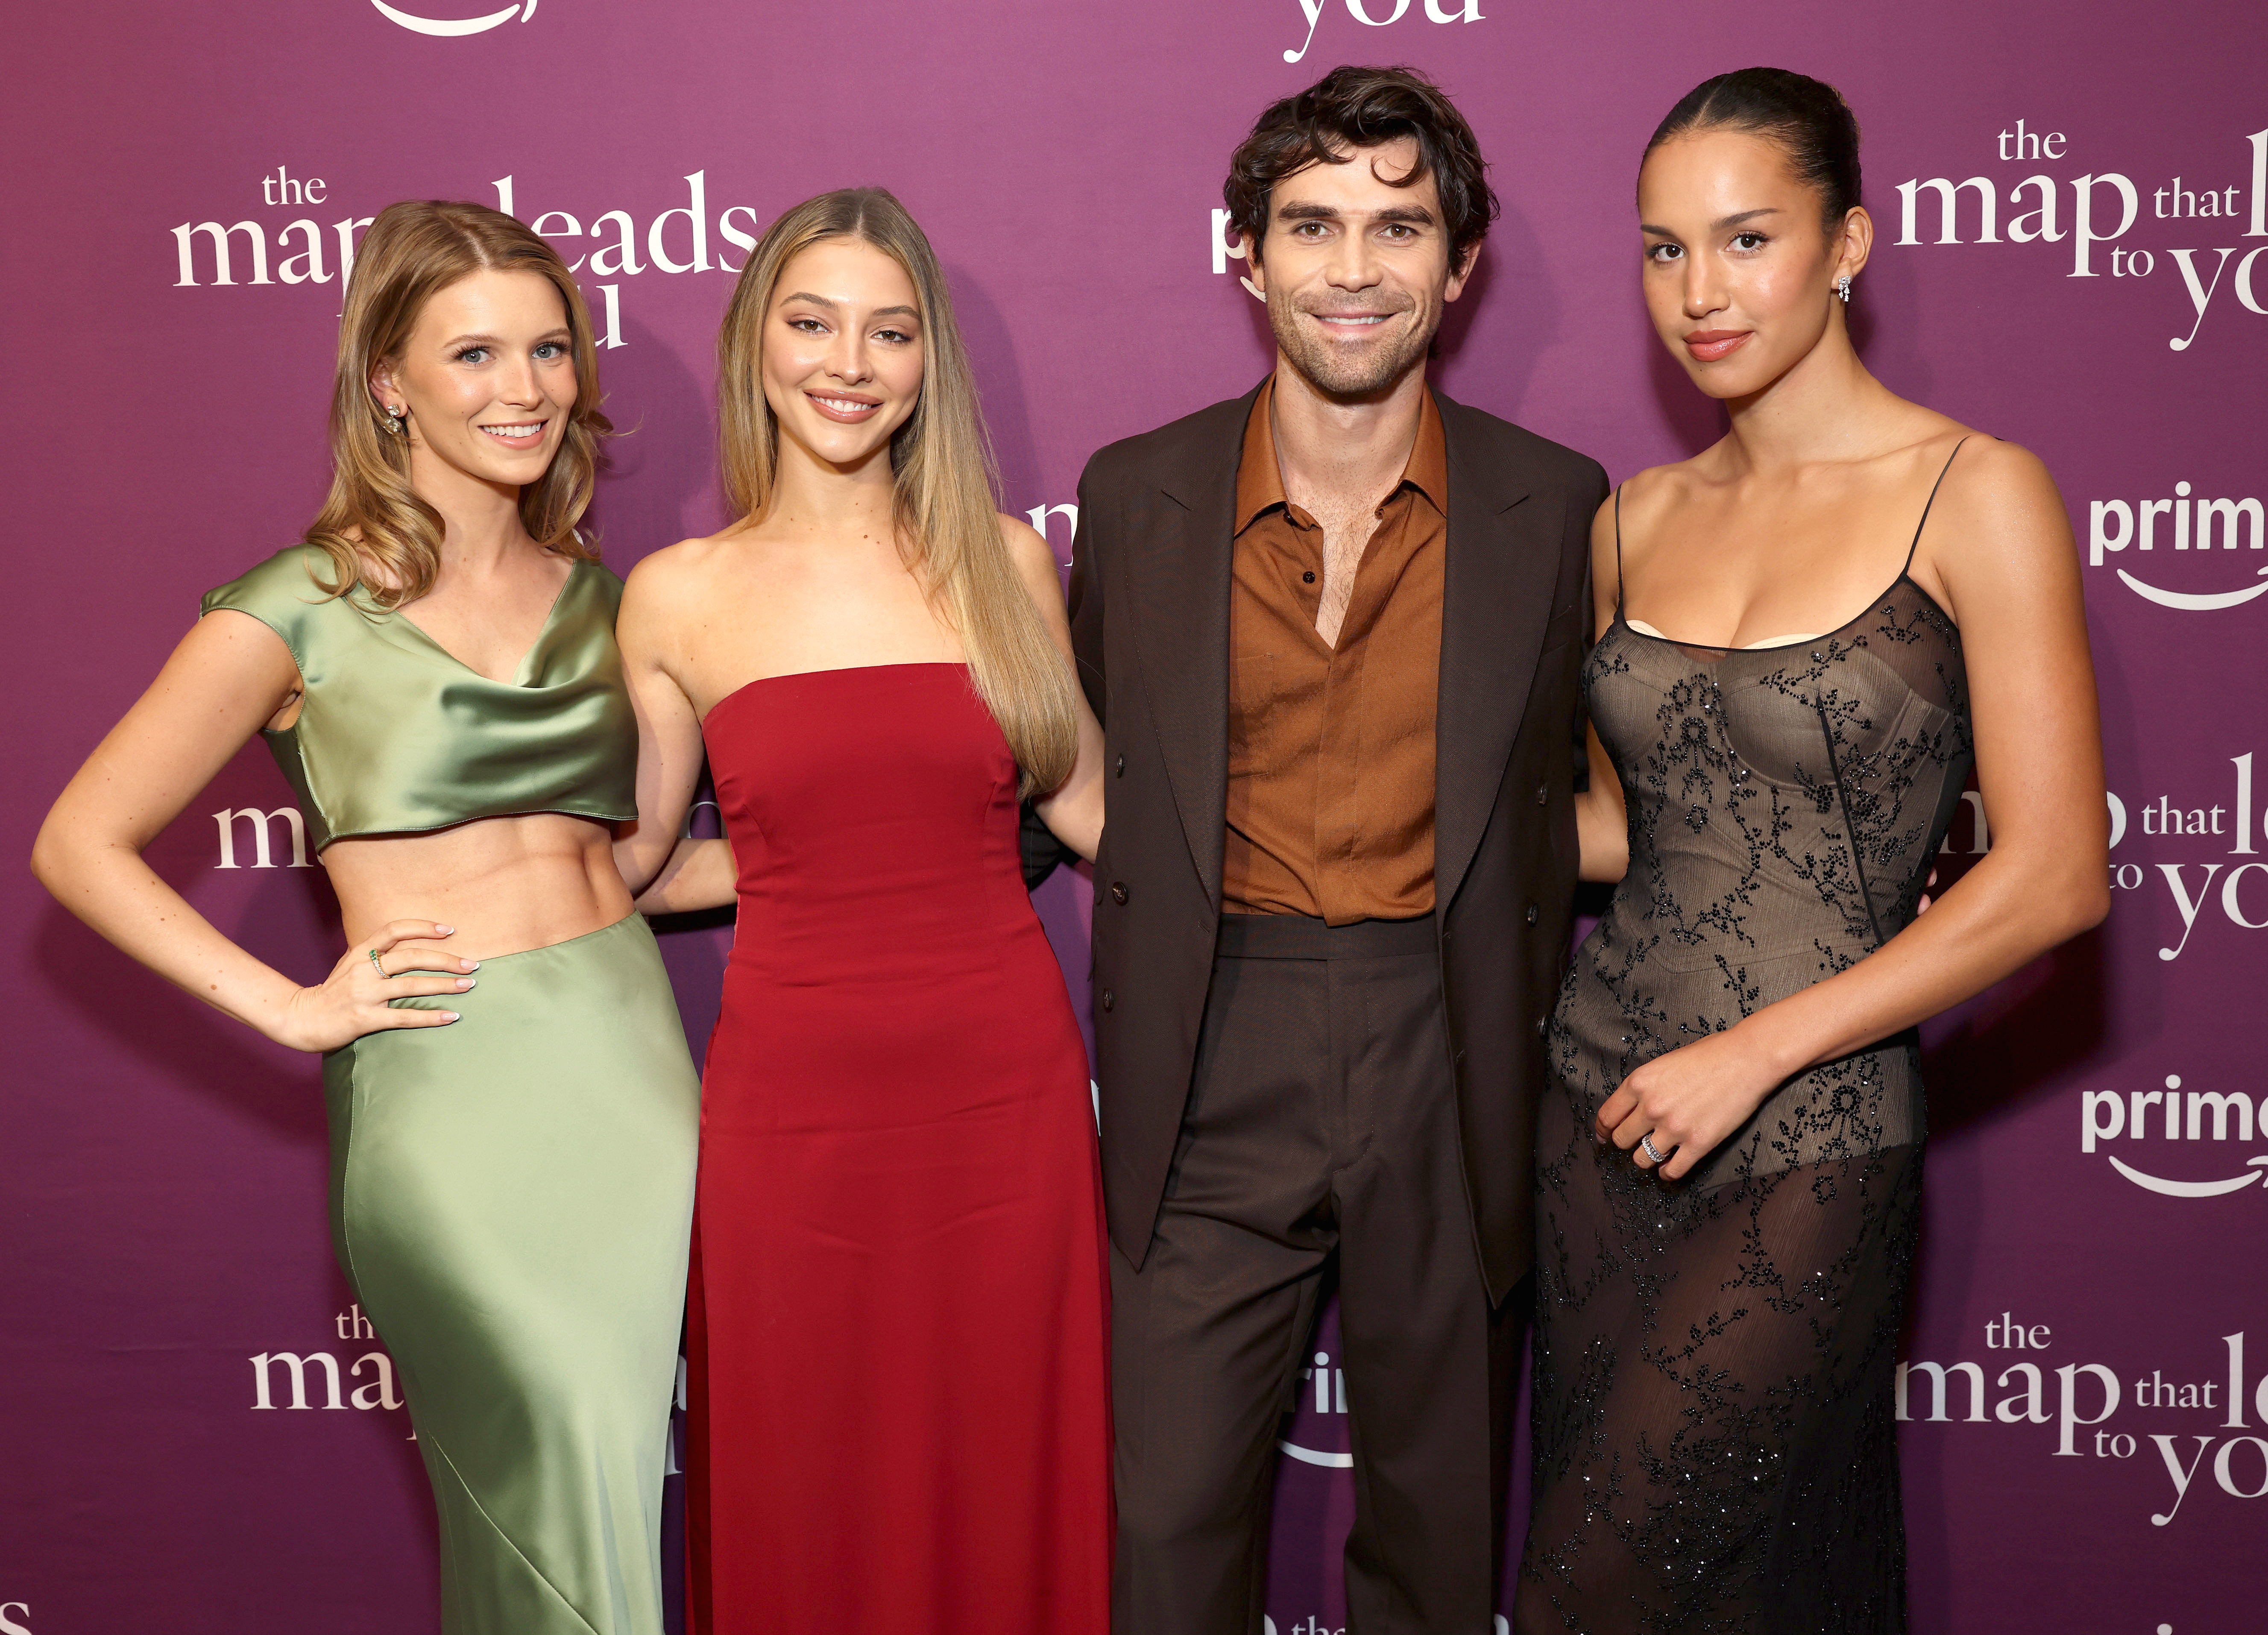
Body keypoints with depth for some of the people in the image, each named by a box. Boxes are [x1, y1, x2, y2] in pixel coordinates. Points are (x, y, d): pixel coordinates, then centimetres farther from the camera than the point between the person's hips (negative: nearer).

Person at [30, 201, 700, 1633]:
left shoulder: (597, 595, 12)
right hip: (447, 1089, -4)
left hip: (632, 1057, 5)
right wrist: (292, 1005, -4)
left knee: (658, 1491, 8)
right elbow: (80, 846, 1)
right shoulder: (302, 611, -2)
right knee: (567, 1501, -5)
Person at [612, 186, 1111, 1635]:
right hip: (794, 1102, -1)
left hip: (1003, 1086, 1)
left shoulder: (1004, 562, 2)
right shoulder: (678, 598, 0)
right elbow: (638, 863, 8)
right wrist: (810, 864, 9)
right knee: (805, 1511, 13)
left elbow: (1087, 798, 10)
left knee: (1004, 1485, 13)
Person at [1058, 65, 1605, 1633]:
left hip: (1450, 1078, 0)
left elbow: (1569, 791, 8)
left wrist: (1530, 1057, 2)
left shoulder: (1557, 504, -1)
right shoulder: (1135, 495, 1)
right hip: (1215, 1078, 0)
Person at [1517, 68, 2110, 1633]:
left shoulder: (1976, 495, -9)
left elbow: (2055, 876, -12)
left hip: (1808, 1149, -5)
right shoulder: (1636, 519, 7)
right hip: (1605, 1104, 5)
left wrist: (1755, 1053, -14)